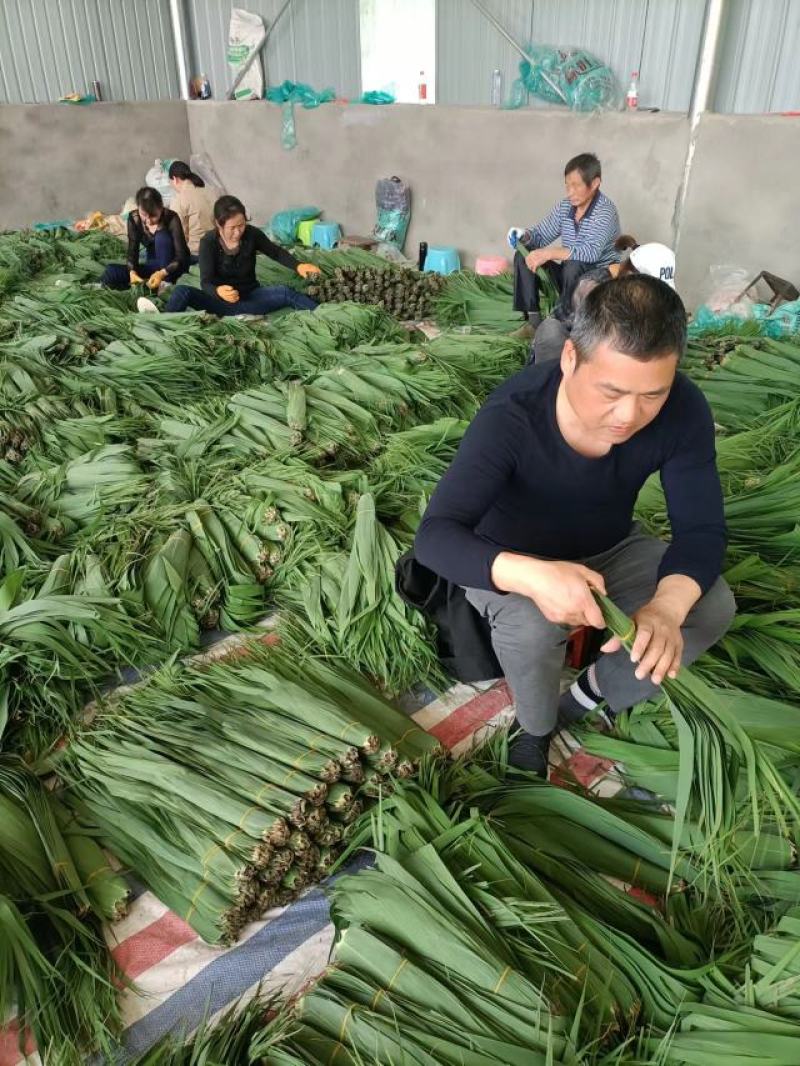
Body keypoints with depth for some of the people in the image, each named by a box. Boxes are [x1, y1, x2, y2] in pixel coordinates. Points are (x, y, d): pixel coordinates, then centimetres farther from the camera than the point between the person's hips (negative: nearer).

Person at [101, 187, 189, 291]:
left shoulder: (171, 218, -22)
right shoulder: (134, 218, -11)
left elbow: (181, 256, -25)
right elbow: (132, 251, -11)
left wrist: (162, 273, -42)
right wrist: (132, 271, -33)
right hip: (153, 265, 3)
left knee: (161, 237, -32)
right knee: (110, 273, -17)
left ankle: (165, 284, -26)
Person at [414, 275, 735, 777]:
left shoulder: (684, 410, -24)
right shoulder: (511, 417, -35)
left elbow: (703, 529, -21)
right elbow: (435, 536, -40)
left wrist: (667, 606, -43)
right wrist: (533, 576, -59)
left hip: (610, 548, 4)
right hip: (513, 561, -3)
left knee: (714, 606, -16)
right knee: (531, 625, -34)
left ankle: (600, 688, 8)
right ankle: (537, 727, 0)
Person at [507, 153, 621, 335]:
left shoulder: (605, 211, -19)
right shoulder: (564, 206, 1)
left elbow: (591, 252, -33)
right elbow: (541, 236, 9)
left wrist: (549, 253, -37)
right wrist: (525, 236, -14)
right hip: (570, 277, 7)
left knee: (574, 266, -38)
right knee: (524, 256, -7)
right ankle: (534, 318, -11)